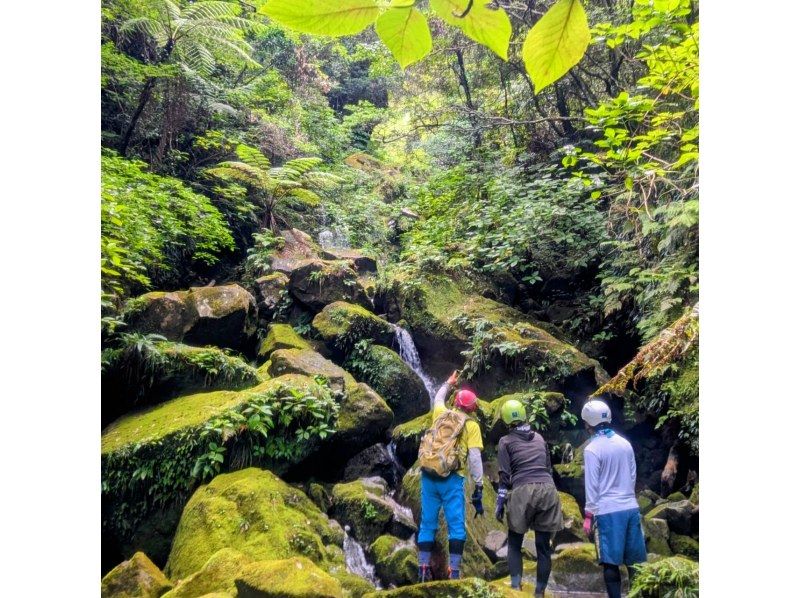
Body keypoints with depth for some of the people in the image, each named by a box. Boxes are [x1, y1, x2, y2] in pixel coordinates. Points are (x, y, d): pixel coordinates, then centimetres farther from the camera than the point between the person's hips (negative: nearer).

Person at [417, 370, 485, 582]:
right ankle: (454, 571, -5)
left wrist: (448, 383, 54)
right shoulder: (471, 425, 2)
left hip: (429, 474, 4)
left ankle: (424, 569, 11)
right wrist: (478, 486, -3)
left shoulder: (441, 414, 14)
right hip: (452, 478, -4)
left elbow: (438, 399, 39)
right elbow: (474, 458, -6)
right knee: (456, 525, 1)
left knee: (427, 522, 10)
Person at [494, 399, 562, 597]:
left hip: (523, 492, -3)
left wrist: (500, 504, 3)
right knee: (543, 546, 10)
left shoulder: (506, 441, 7)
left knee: (514, 543, 13)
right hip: (548, 490, 3)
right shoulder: (539, 438, 19)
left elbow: (505, 475, 0)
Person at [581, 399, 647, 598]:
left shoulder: (592, 449, -10)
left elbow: (592, 485, -9)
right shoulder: (625, 444, 5)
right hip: (630, 508, 5)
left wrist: (589, 515, -1)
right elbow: (633, 477, 13)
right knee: (634, 562, 13)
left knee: (610, 564, 2)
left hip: (607, 511, -5)